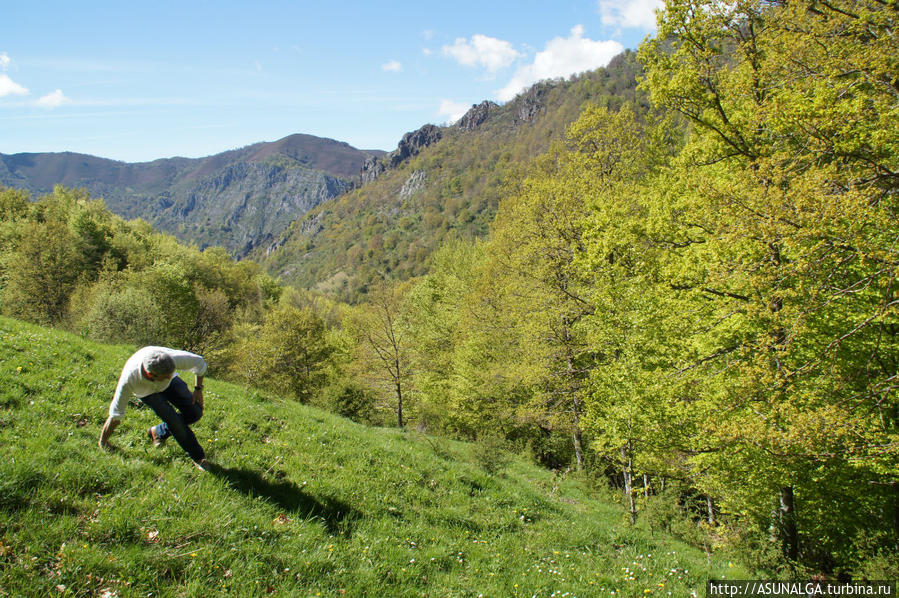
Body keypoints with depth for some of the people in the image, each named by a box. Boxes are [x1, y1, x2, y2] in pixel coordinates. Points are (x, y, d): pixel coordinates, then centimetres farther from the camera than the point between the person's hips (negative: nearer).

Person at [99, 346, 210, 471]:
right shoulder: (129, 378, -42)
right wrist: (103, 442, -17)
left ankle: (159, 432, 13)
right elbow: (116, 414, -29)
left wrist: (198, 389, -14)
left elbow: (200, 362, -20)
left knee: (195, 412, -13)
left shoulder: (173, 359, -43)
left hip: (169, 385, 2)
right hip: (146, 391, -2)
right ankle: (198, 457, 0)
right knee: (175, 421, -20)